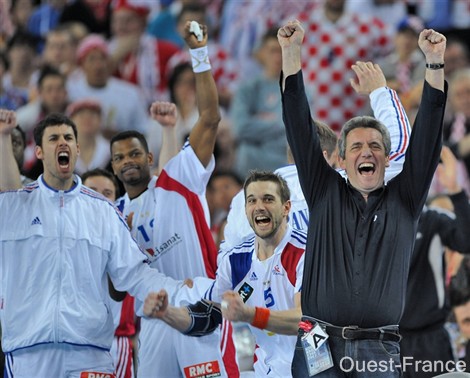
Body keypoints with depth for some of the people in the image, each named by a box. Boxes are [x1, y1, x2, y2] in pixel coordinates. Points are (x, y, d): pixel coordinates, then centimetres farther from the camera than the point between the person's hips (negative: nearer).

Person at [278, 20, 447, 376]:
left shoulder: (404, 199, 13)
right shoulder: (325, 193, 14)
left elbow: (427, 135, 5)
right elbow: (300, 128, 8)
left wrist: (435, 63, -5)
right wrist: (291, 53, 0)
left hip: (380, 347, 0)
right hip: (321, 344, 0)